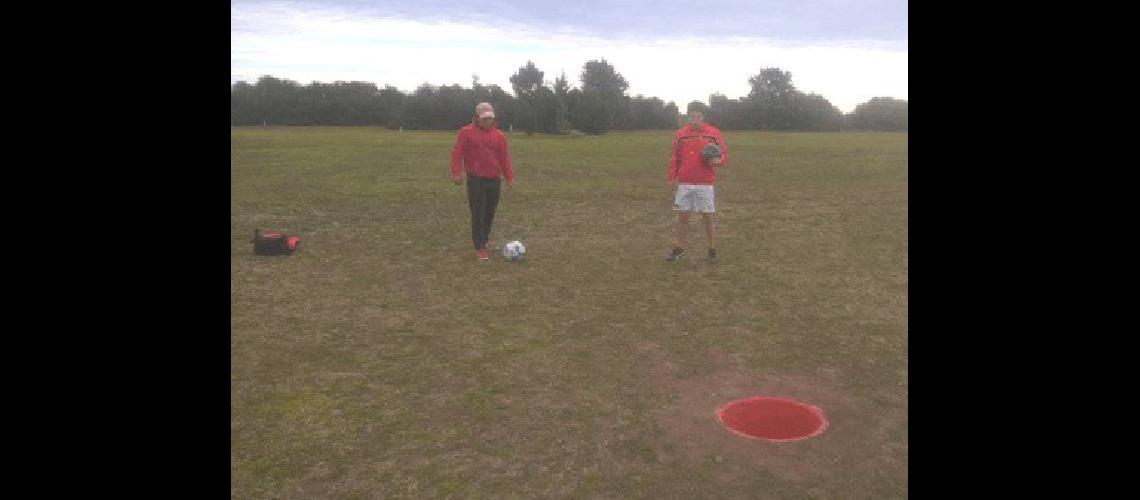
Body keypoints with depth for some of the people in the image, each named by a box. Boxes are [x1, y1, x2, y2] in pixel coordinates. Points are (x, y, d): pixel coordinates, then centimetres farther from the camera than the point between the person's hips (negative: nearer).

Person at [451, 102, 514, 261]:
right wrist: (456, 172, -15)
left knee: (490, 213, 9)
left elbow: (504, 157, 10)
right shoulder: (466, 132, 0)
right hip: (475, 180, -4)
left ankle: (482, 240, 26)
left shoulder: (499, 135, 9)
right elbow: (457, 152, -4)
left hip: (494, 180, 4)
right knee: (478, 214, -6)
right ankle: (480, 248, -3)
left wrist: (509, 177, 8)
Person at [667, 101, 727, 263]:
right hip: (684, 184, 2)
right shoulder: (680, 134, 5)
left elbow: (724, 154, 5)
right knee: (682, 216, 7)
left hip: (706, 183, -2)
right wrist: (672, 178, 5)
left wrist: (718, 161, -17)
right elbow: (675, 158, 11)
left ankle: (712, 250, 16)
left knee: (707, 217, 3)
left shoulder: (714, 133, 0)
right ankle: (679, 249, 19)